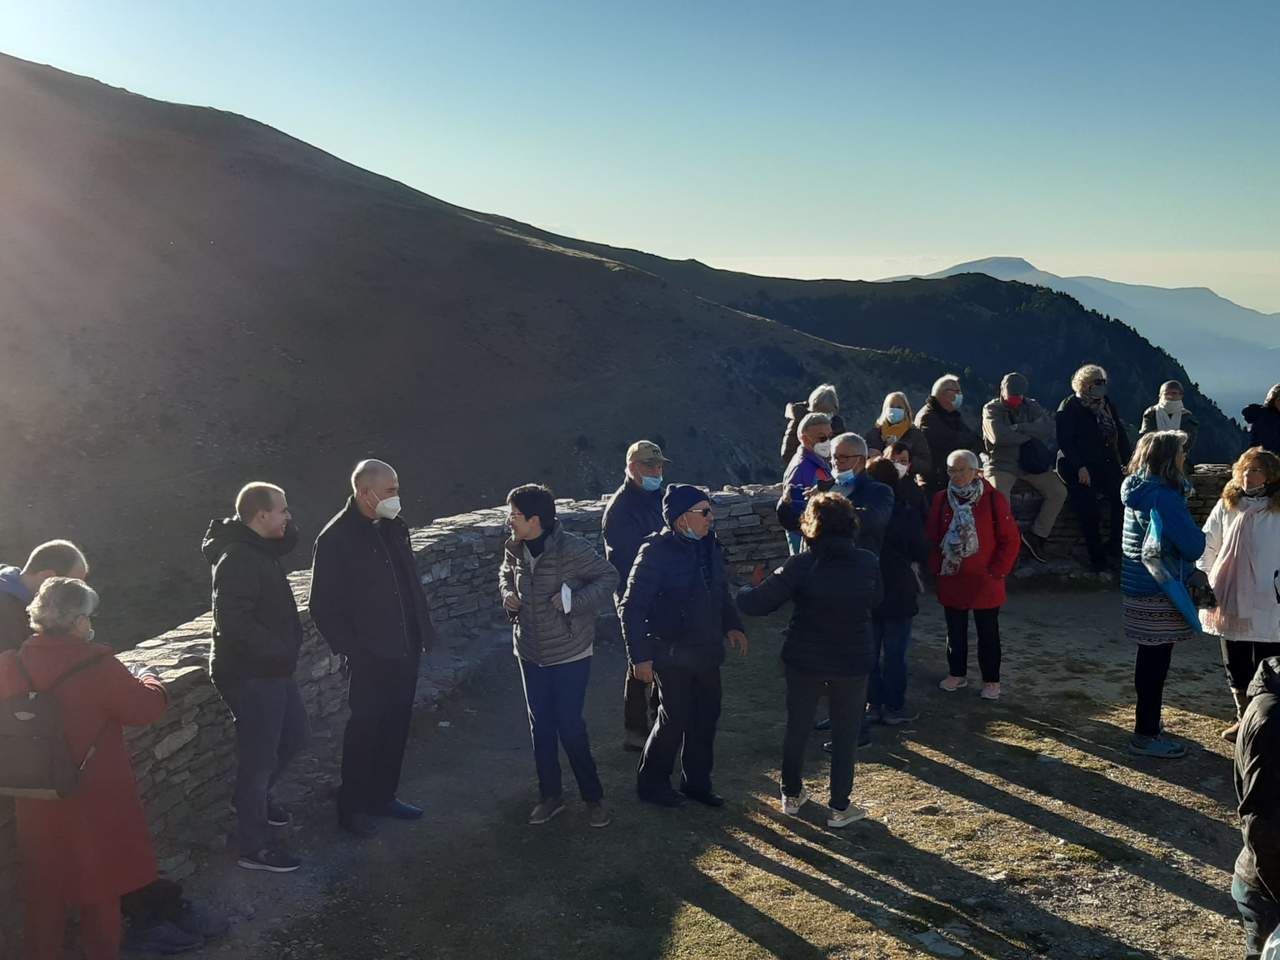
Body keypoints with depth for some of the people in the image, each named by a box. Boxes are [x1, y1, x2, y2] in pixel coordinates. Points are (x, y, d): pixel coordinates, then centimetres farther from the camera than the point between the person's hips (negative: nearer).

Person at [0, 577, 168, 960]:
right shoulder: (97, 665, -22)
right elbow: (146, 708, -12)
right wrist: (149, 680, 9)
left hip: (38, 800, 4)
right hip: (95, 800, -4)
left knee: (44, 888, 20)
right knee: (99, 884, 16)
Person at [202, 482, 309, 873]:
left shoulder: (257, 547, 5)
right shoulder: (237, 560, -25)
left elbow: (288, 543, 25)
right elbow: (234, 622, -31)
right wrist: (281, 651, -23)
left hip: (271, 669, 10)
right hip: (250, 675, -10)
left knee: (295, 736, 24)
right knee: (259, 756, 1)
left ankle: (255, 798, 45)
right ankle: (255, 848, 15)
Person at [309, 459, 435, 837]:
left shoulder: (395, 527, 6)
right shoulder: (336, 538, -14)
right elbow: (324, 607, -12)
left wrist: (424, 629, 8)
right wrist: (350, 648, -15)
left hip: (405, 650, 7)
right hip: (371, 657, -7)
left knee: (396, 727, 15)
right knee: (364, 731, 4)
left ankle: (383, 796, 31)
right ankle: (352, 808, 19)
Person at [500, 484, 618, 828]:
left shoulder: (571, 548, -21)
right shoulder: (515, 549, -2)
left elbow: (608, 576, -14)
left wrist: (574, 602, -23)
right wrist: (507, 592, -2)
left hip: (569, 653, -5)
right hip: (530, 652, 6)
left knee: (570, 726, -1)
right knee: (540, 726, 12)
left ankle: (593, 797, 17)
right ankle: (550, 795, 28)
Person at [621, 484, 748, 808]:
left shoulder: (709, 546, 4)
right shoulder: (656, 552, -19)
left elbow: (722, 592, 20)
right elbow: (633, 608, -16)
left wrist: (732, 626, 8)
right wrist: (640, 656, -18)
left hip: (707, 650, 7)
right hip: (672, 654, -7)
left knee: (706, 717, 13)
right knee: (674, 719, 0)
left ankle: (697, 781, 29)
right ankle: (651, 782, 20)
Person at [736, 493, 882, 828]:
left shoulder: (800, 565, -15)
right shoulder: (869, 563, -8)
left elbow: (755, 604, -15)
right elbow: (876, 598, 12)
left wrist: (754, 587, 6)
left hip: (804, 661, 0)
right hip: (852, 662, 0)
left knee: (797, 728, 18)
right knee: (845, 735, 13)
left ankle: (792, 795, 32)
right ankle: (839, 807, 18)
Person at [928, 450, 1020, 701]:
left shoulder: (993, 499, -9)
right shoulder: (941, 499, 2)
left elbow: (1010, 539, -6)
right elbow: (933, 537, 8)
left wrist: (997, 571, -8)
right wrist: (937, 567, 0)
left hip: (985, 581, -3)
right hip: (951, 579, 3)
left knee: (988, 632, 7)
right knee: (955, 630, 14)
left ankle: (991, 680, 19)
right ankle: (957, 673, 30)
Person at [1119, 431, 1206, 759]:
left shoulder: (1140, 492, 9)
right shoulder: (1164, 497, -21)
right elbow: (1192, 545, -19)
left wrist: (1190, 572, 15)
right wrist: (1198, 538, 4)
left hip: (1141, 585, 9)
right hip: (1159, 590, -9)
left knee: (1151, 658, 19)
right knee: (1155, 661, -1)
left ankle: (1148, 722, 32)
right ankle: (1146, 735, 7)